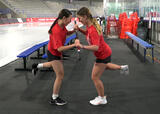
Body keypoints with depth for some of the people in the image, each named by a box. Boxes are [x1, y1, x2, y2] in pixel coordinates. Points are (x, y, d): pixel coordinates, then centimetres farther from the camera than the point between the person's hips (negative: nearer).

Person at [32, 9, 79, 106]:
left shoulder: (62, 25, -9)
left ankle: (37, 66, 52)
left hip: (56, 52, 9)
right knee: (60, 75, -2)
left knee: (56, 64, 37)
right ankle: (54, 98, 13)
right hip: (54, 53, -9)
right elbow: (59, 48, -37)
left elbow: (66, 33, 10)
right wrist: (73, 45, -42)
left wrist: (74, 30, -10)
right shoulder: (56, 31, -35)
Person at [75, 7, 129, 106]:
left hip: (103, 55, -9)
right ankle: (122, 67, 50)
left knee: (95, 77, 2)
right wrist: (79, 29, -2)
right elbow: (88, 33, 16)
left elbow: (96, 47, -40)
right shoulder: (90, 25, -5)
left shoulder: (93, 30, -33)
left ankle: (102, 99, 19)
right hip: (105, 52, 9)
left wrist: (83, 47, -50)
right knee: (104, 66, 39)